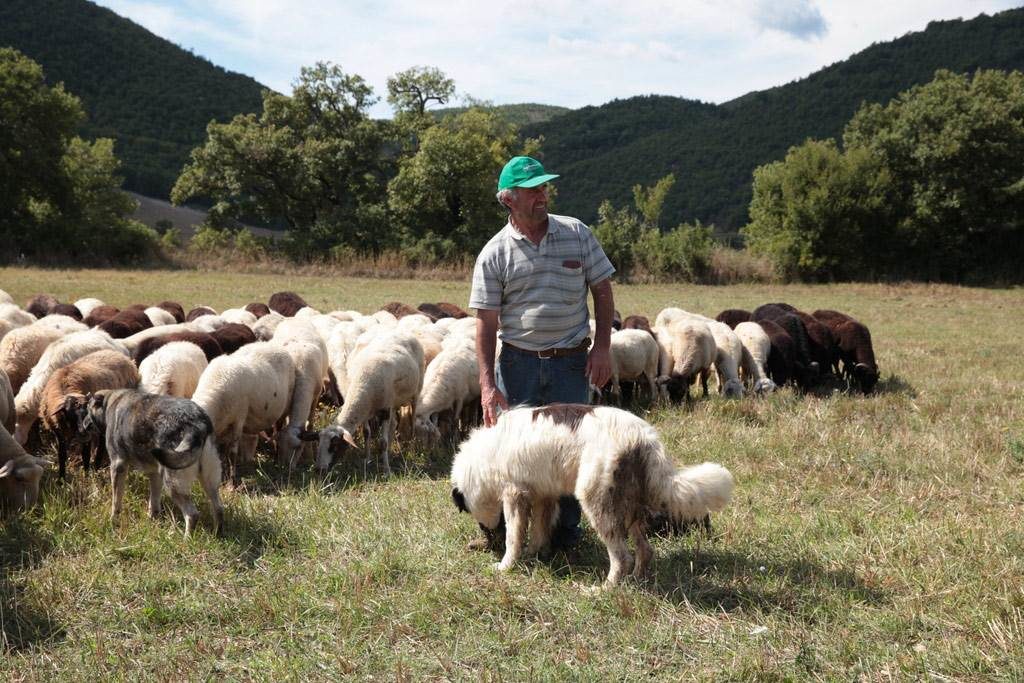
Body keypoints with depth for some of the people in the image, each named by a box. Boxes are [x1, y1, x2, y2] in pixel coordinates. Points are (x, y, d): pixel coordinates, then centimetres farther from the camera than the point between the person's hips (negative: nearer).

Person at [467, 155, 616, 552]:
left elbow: (602, 291, 8)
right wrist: (487, 385, -11)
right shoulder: (495, 254, -3)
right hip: (518, 362, -1)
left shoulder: (577, 234, 2)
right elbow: (486, 323, -4)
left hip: (571, 361, 1)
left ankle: (565, 533, 17)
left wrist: (602, 347, -3)